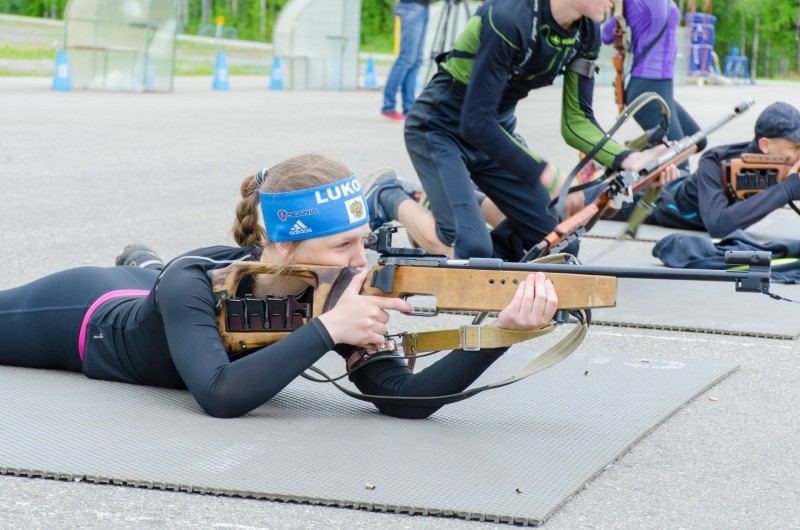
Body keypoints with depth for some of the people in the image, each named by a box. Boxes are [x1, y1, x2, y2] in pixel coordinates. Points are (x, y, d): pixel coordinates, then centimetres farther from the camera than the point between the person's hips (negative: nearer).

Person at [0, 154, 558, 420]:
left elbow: (404, 397, -40)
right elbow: (220, 396, -58)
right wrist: (327, 329, -59)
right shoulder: (194, 283, -44)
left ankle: (143, 263, 64)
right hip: (83, 314, -4)